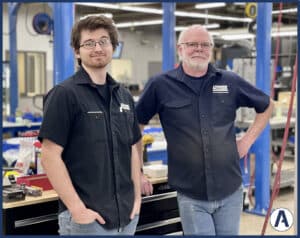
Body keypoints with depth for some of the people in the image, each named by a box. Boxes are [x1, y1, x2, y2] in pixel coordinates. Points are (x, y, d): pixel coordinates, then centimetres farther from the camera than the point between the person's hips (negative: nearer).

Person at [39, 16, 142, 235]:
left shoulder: (124, 96, 10)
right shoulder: (64, 94, -9)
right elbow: (50, 156, -14)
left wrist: (137, 197, 7)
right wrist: (76, 208, -17)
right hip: (87, 217, -6)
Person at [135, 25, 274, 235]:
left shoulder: (231, 82, 3)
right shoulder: (160, 85, -4)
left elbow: (267, 106, 18)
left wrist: (248, 140, 8)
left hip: (231, 191, 3)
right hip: (191, 196, -3)